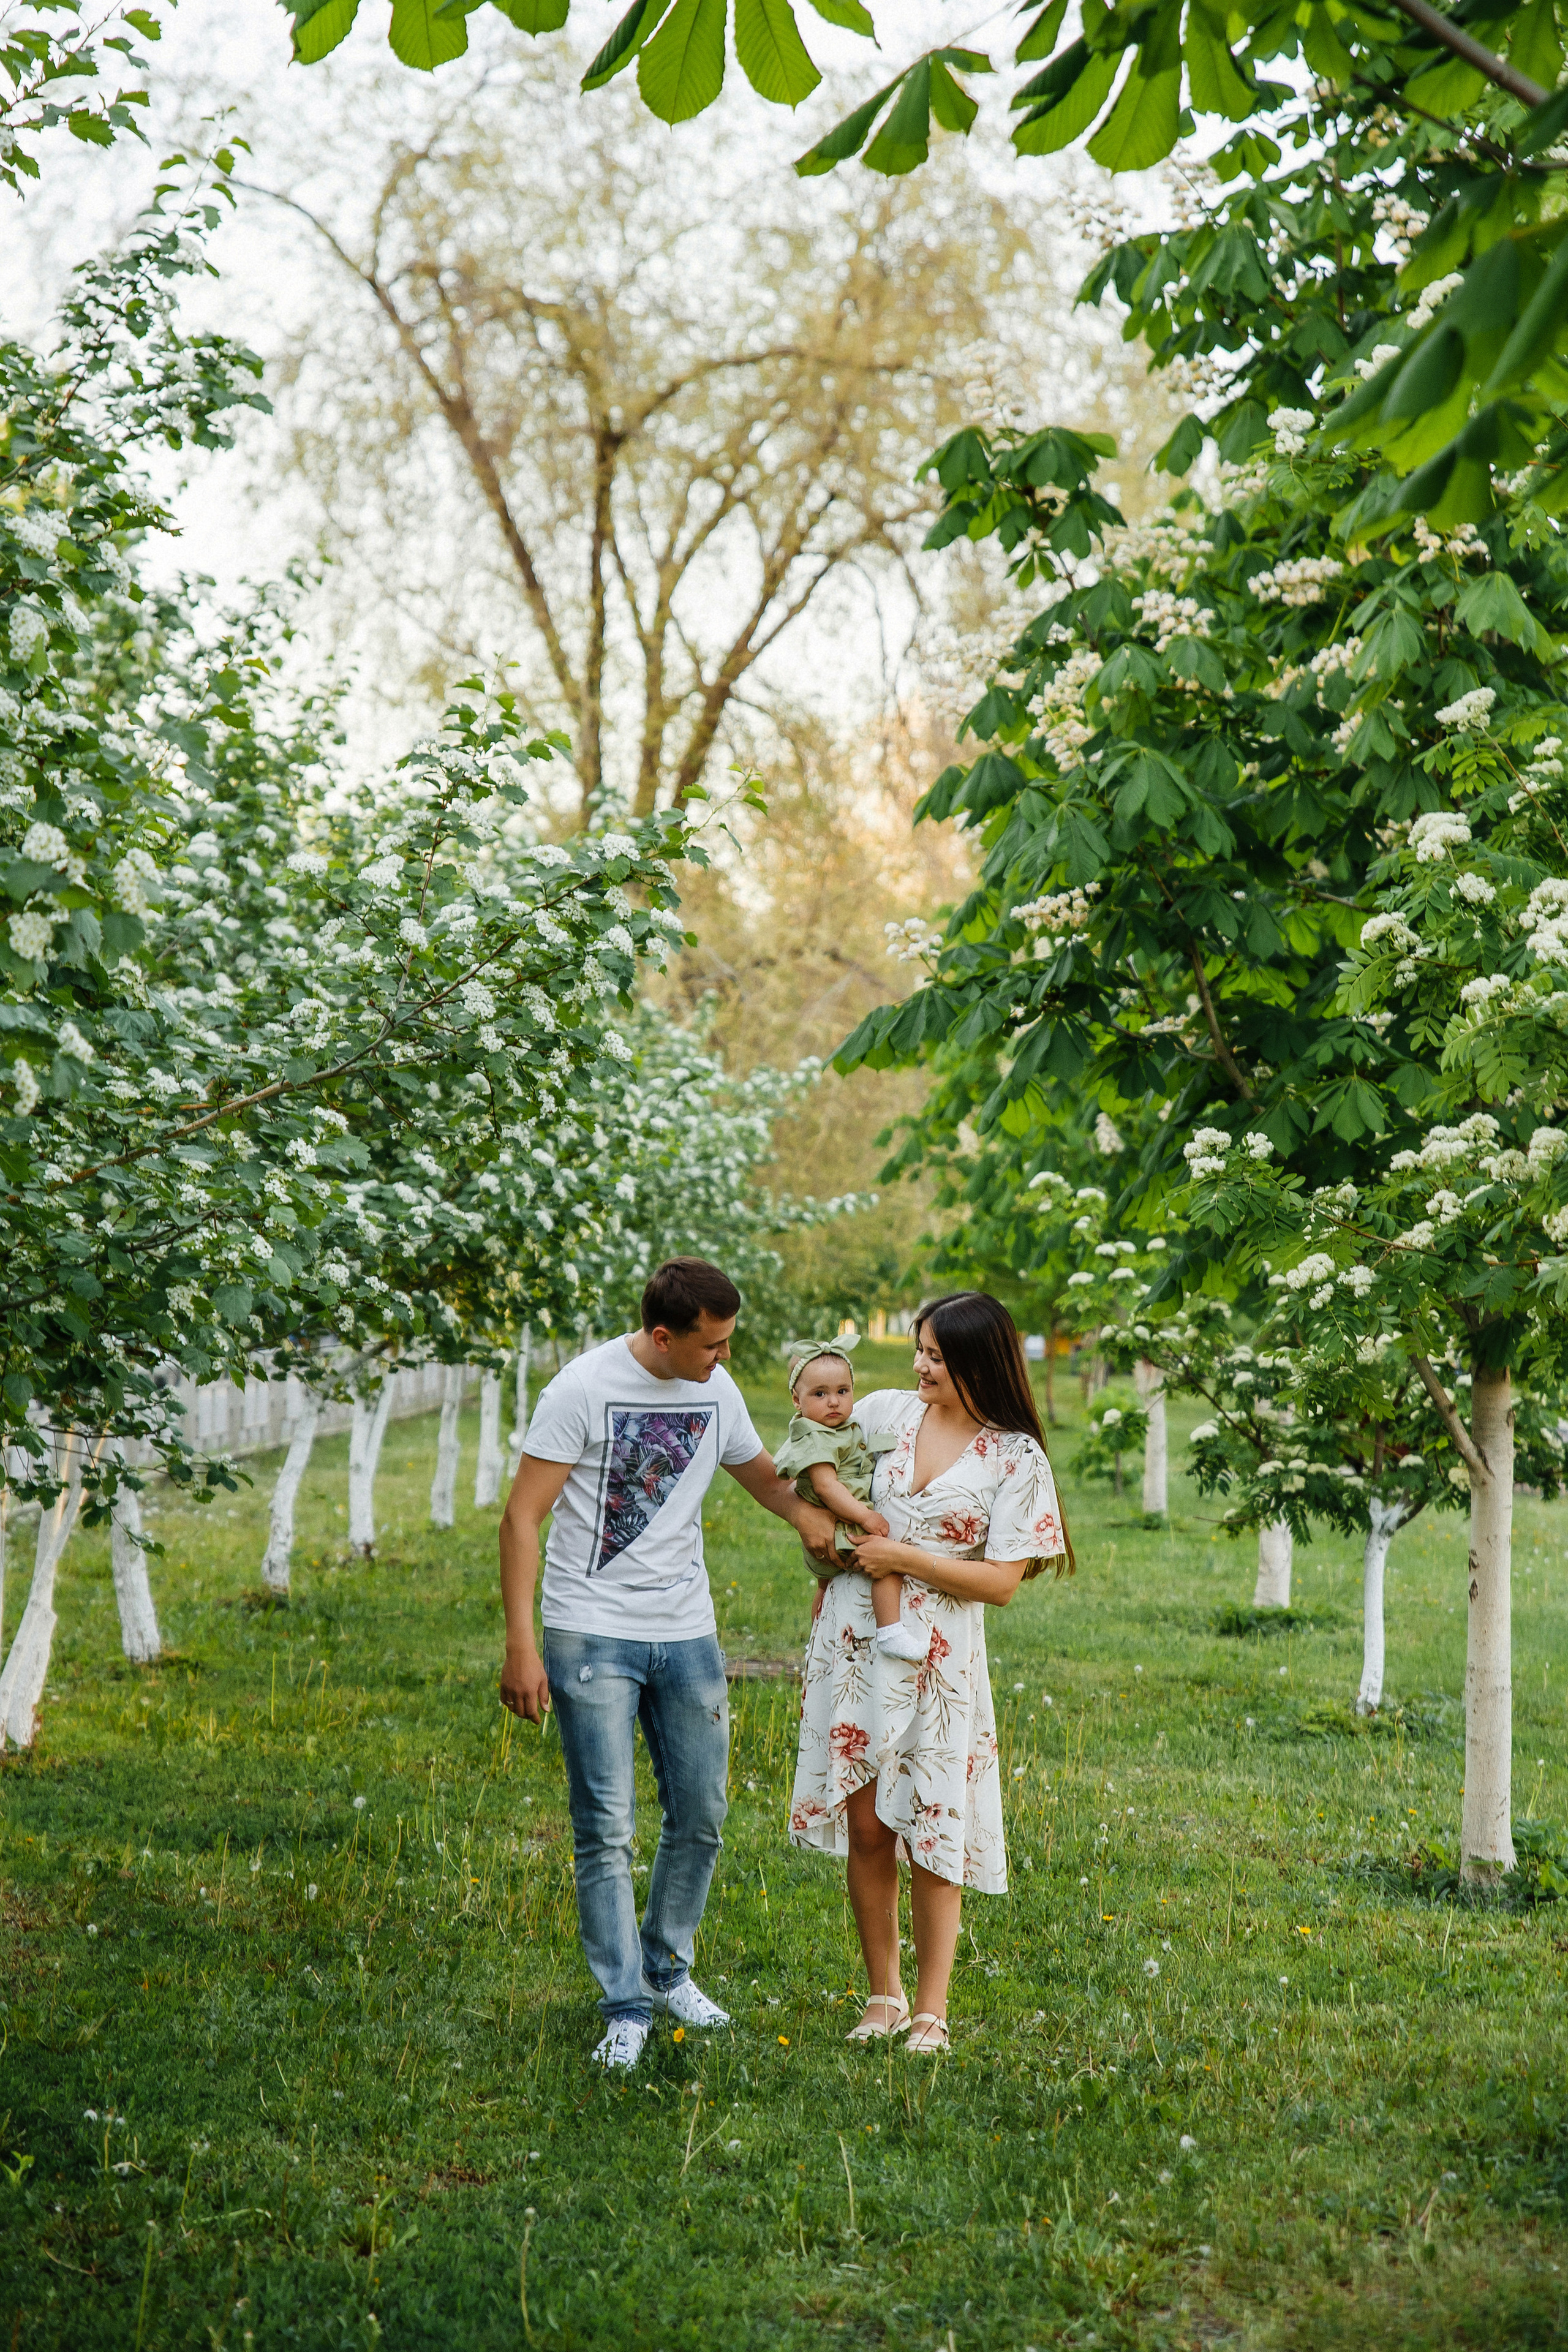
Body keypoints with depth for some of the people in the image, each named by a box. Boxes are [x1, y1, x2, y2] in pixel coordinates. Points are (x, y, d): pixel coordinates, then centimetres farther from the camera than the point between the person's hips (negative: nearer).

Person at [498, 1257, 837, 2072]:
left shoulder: (716, 1391, 5)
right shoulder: (584, 1389, -12)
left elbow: (758, 1470, 24)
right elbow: (521, 1519, -11)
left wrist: (805, 1510, 0)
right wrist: (520, 1646, -17)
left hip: (686, 1634, 6)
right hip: (593, 1633, -5)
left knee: (701, 1817, 10)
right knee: (606, 1829, -5)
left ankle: (667, 1967, 31)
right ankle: (625, 2011, 4)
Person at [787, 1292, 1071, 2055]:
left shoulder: (1016, 1461, -5)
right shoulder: (884, 1412, 4)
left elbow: (1001, 1582, -9)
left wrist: (906, 1558, -13)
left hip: (939, 1659, -3)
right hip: (854, 1646, 3)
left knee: (933, 1831, 1)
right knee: (866, 1826, 6)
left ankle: (931, 2008, 11)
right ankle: (882, 1994, 19)